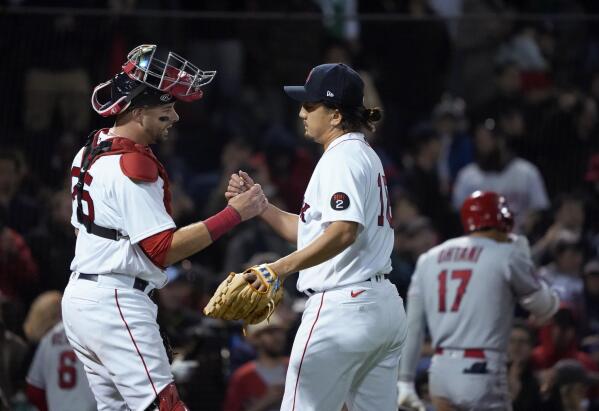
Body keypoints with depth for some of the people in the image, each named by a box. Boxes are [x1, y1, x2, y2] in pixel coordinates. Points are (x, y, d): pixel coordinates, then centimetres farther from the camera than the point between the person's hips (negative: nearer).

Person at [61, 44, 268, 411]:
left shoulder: (91, 150, 15)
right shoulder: (132, 164, -15)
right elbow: (164, 249, -20)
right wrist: (234, 214, -21)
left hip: (78, 297, 10)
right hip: (117, 303, -10)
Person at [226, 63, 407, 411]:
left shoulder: (341, 158, -11)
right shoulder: (365, 155, 20)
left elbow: (344, 231, -27)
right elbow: (311, 231, 24)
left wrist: (284, 267, -34)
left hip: (341, 303, -10)